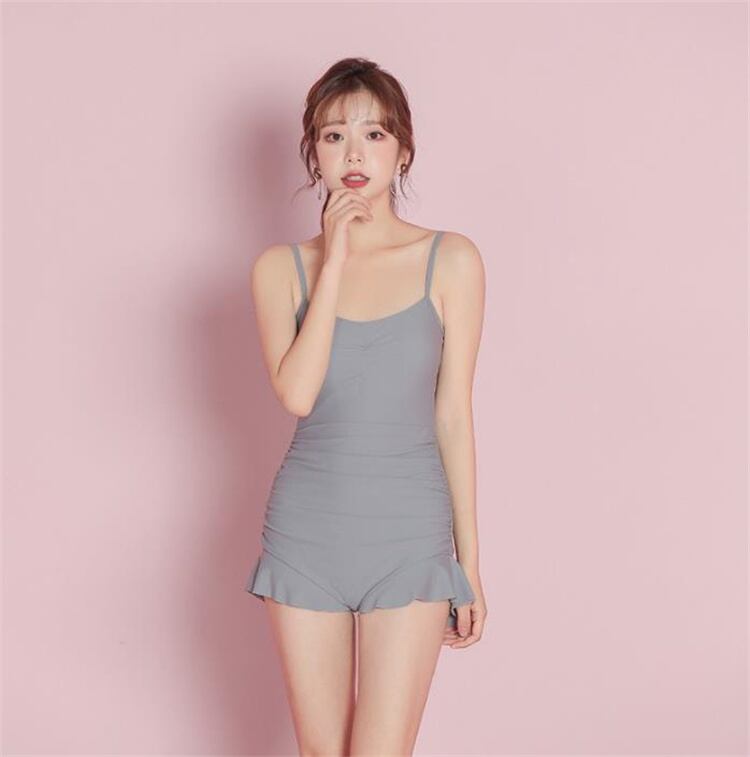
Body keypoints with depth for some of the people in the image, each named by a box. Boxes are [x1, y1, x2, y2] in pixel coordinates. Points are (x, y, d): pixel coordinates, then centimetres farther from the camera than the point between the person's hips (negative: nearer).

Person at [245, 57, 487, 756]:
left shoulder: (450, 261, -1)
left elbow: (453, 416, 1)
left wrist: (470, 563, 2)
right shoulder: (281, 267, 1)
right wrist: (334, 264, -13)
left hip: (410, 538, -1)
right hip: (306, 534, 1)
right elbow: (296, 394, -16)